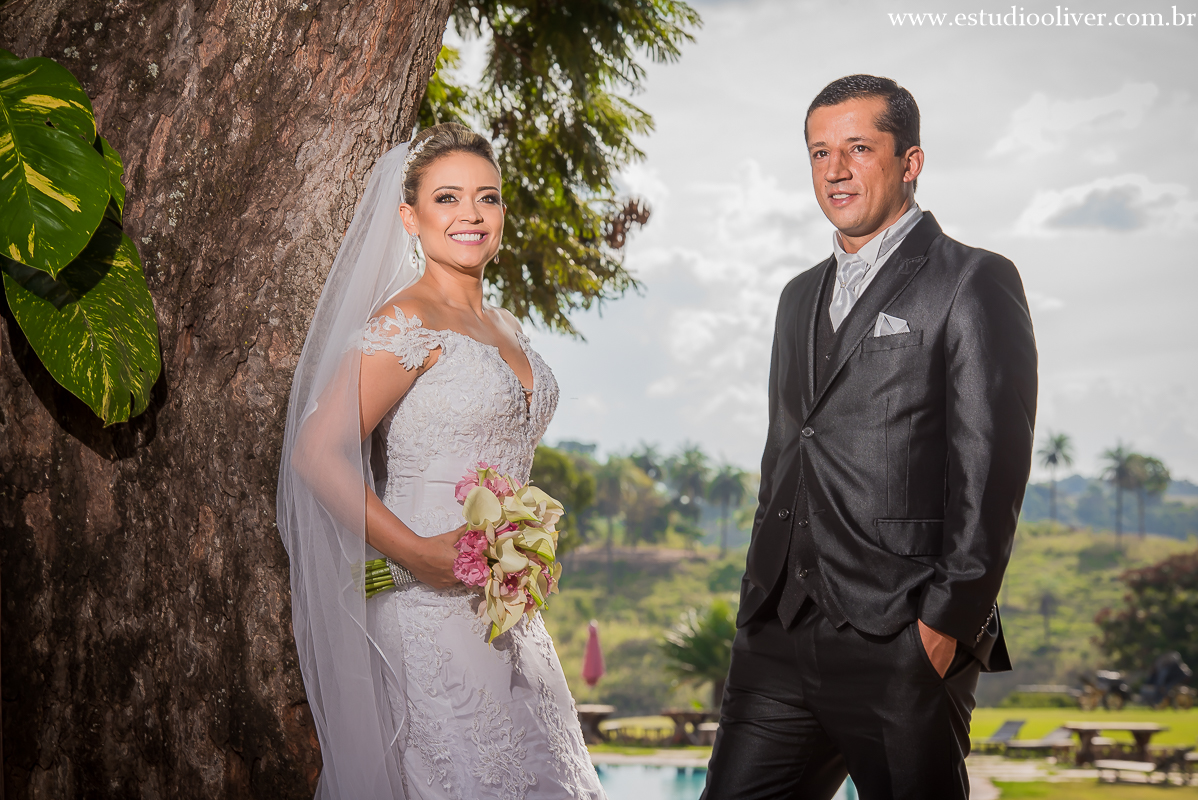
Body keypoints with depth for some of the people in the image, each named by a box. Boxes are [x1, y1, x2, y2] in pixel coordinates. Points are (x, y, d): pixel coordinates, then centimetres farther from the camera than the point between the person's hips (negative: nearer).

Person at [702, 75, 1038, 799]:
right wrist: (758, 609, 16)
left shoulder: (974, 284, -2)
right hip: (780, 638, 6)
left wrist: (947, 622, -14)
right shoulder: (802, 297, 20)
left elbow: (990, 473, -9)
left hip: (901, 642, -6)